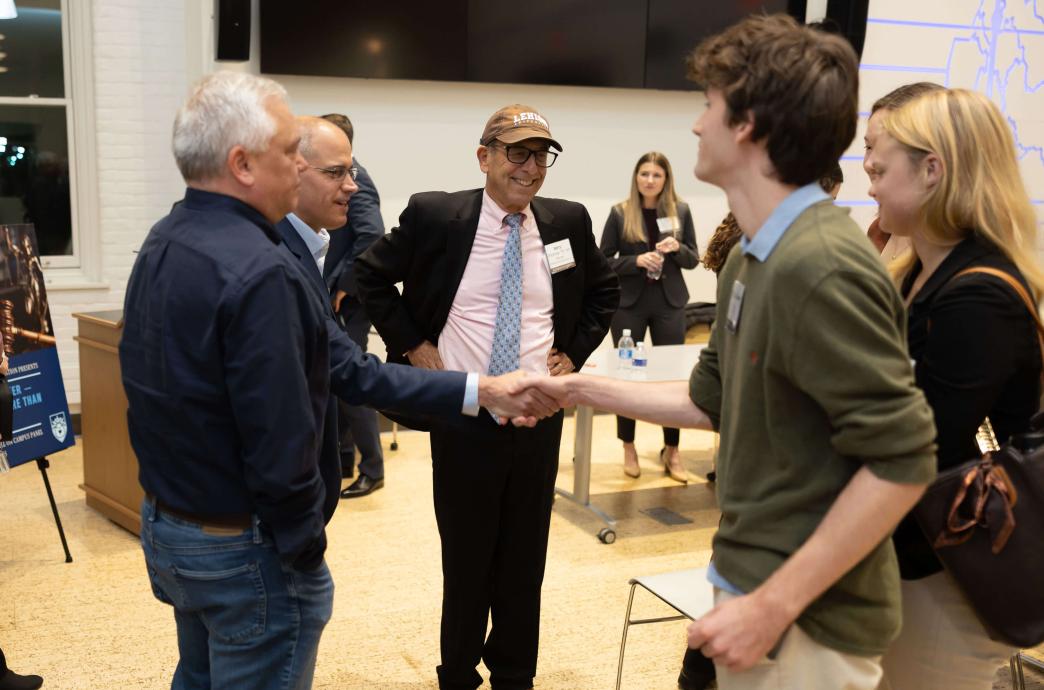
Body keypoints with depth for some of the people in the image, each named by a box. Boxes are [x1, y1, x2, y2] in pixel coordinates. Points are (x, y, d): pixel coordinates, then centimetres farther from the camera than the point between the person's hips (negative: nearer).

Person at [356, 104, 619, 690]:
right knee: (466, 556, 11)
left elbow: (606, 291, 15)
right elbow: (371, 274, 3)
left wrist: (574, 353, 5)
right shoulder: (435, 215, -8)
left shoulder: (568, 222, 0)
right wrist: (411, 344, -3)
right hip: (462, 417, -2)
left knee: (526, 558, 14)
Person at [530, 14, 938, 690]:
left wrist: (773, 605, -24)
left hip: (806, 620, -9)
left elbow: (902, 462, -26)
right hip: (757, 582, 9)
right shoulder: (751, 258, 7)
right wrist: (579, 388, 16)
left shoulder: (818, 265, -24)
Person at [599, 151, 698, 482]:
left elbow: (693, 259, 7)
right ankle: (629, 448, 19)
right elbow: (603, 260, -2)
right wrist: (637, 261, -17)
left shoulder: (680, 210, 4)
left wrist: (676, 249, -14)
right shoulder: (620, 213, -2)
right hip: (630, 302, -1)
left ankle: (672, 451, 14)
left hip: (670, 302, 2)